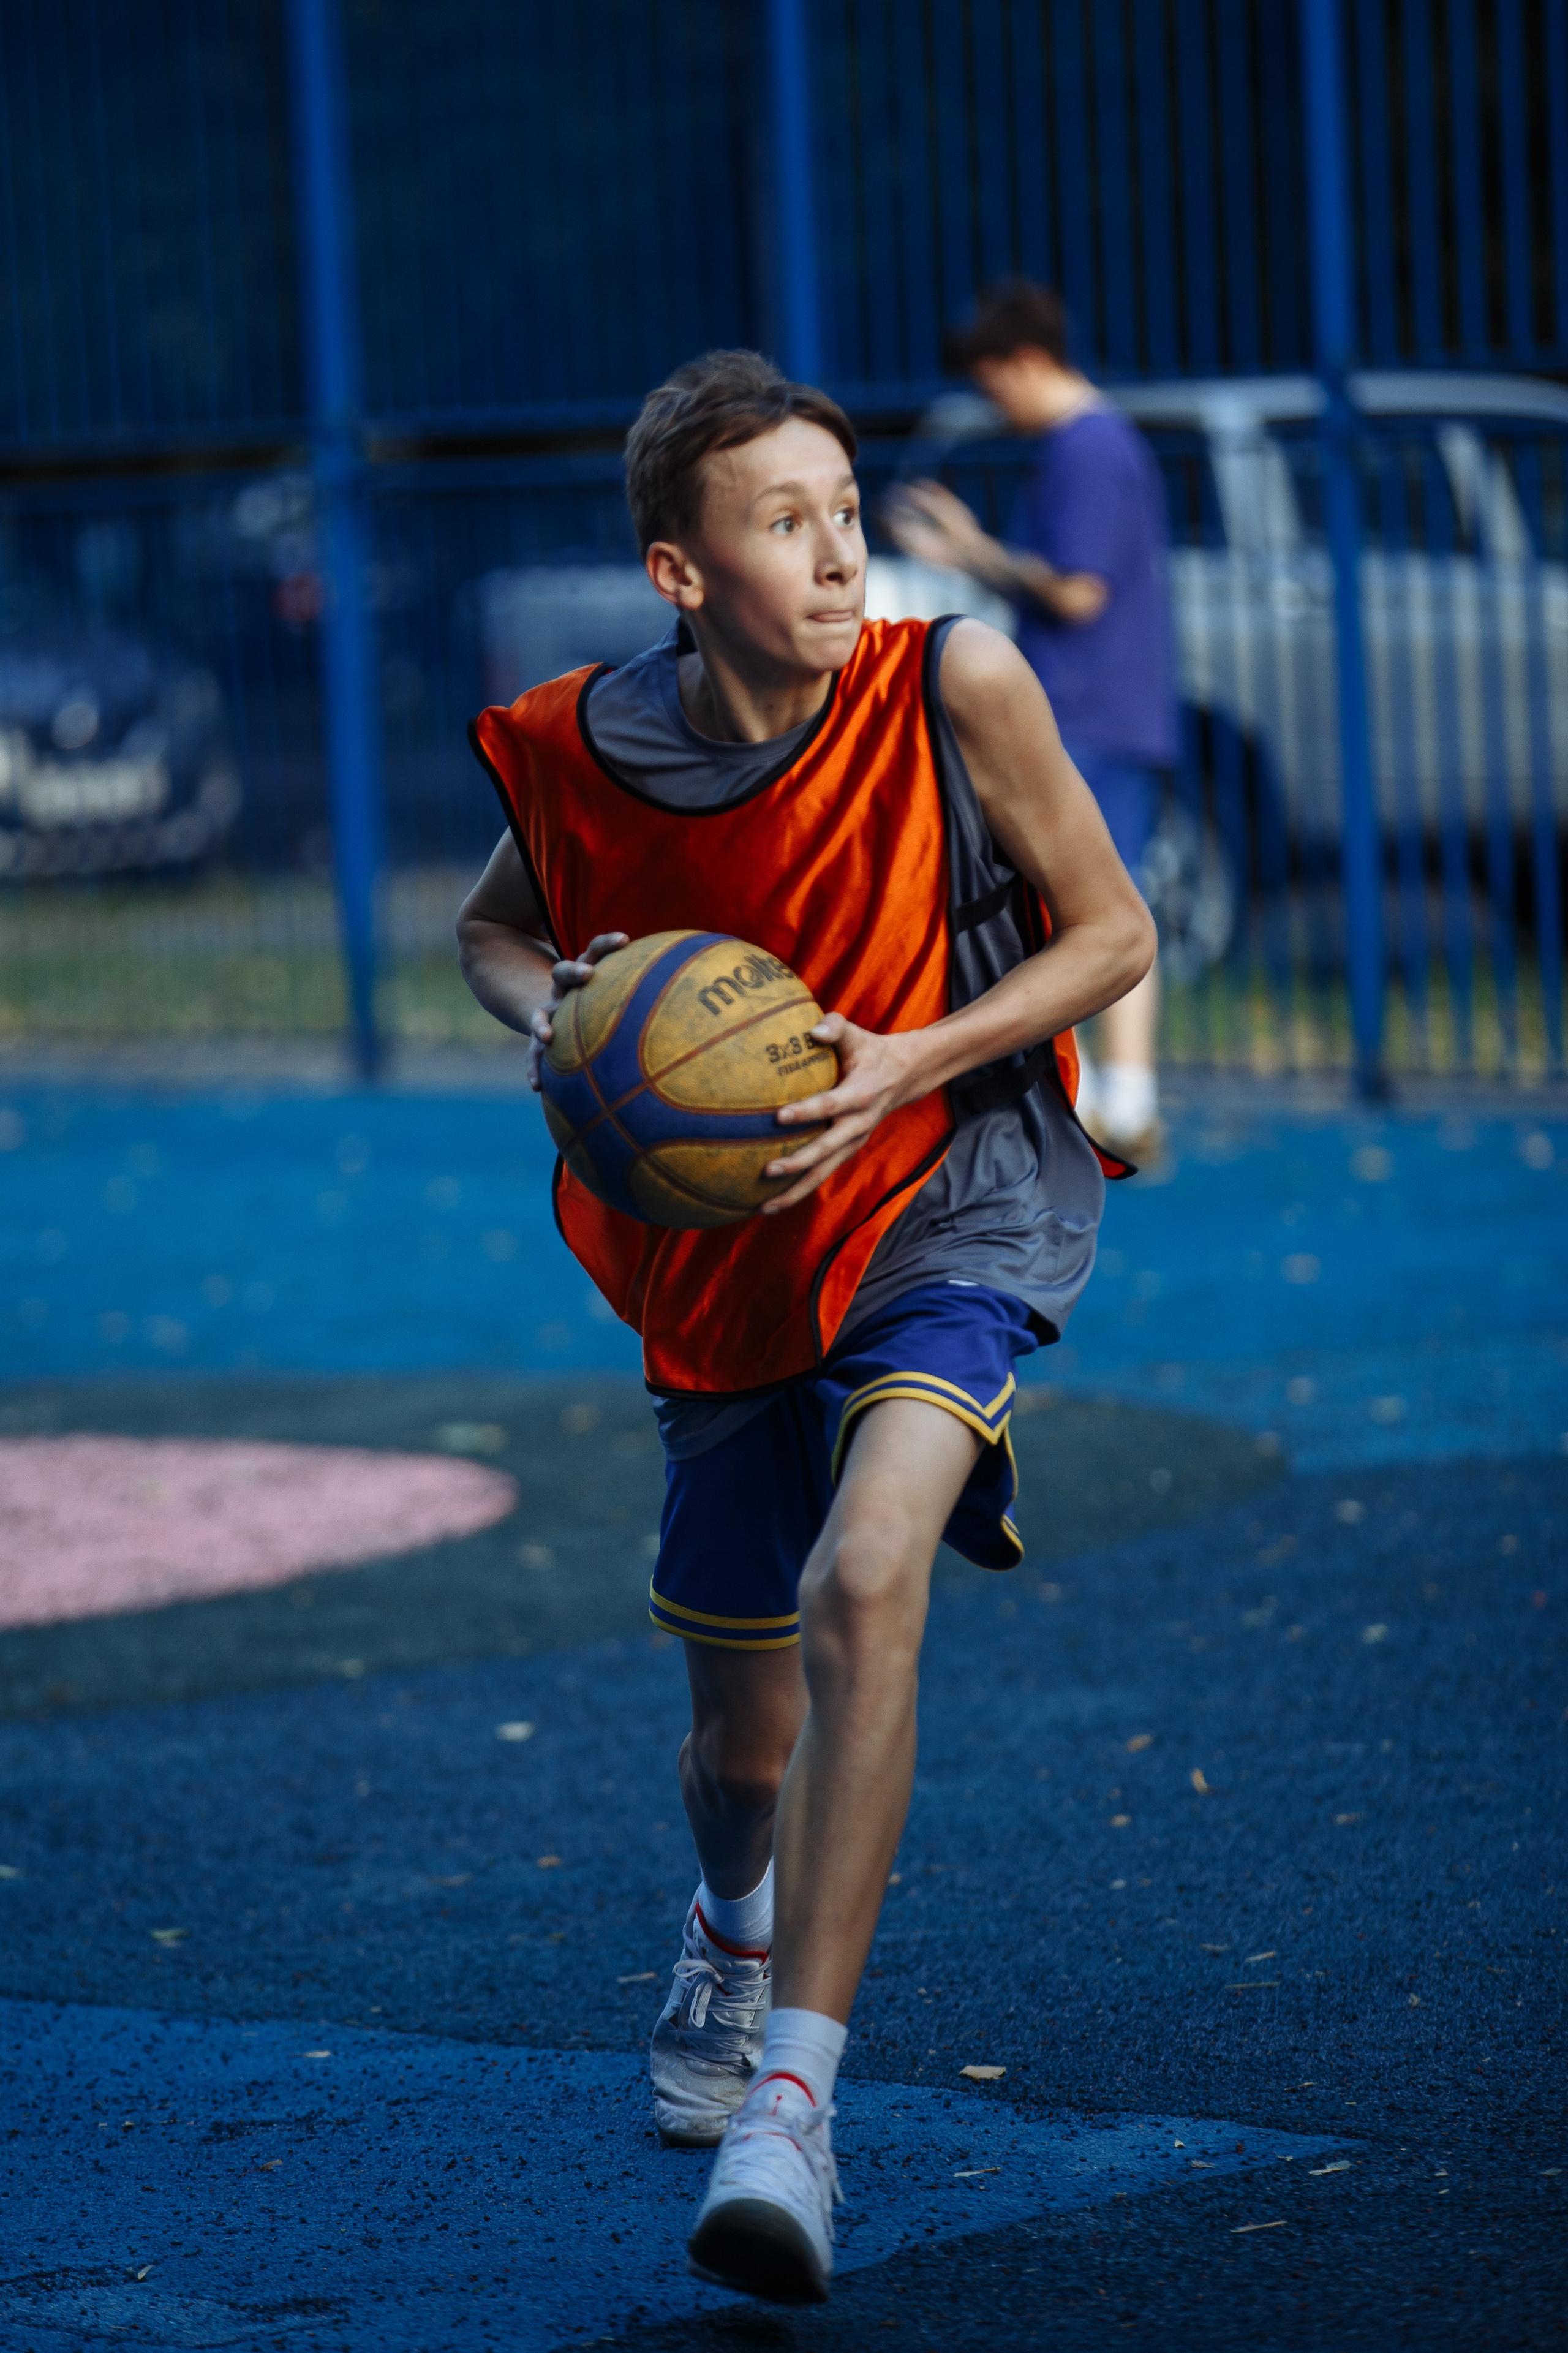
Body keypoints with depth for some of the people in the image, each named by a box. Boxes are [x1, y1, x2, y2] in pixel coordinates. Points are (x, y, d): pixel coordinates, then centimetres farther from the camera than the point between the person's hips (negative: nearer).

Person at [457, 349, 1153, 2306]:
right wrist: (552, 1010, -12)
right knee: (740, 1730, 13)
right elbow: (494, 925, 12)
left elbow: (1115, 933, -6)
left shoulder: (956, 684, -16)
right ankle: (738, 1922, 53)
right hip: (728, 1251, 3)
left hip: (951, 1204, -3)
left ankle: (791, 2100, -27)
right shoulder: (584, 750, -9)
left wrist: (906, 1064, -19)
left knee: (863, 1585, -30)